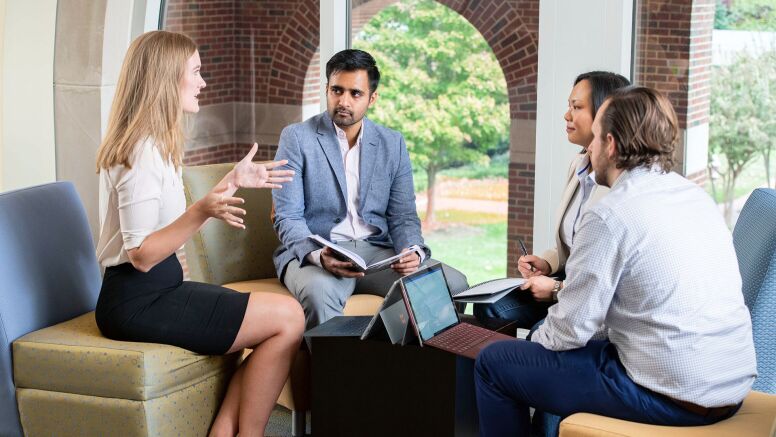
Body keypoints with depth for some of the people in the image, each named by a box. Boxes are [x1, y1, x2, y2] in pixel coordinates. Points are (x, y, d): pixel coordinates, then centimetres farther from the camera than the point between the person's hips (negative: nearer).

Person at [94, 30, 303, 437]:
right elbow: (141, 255, -20)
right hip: (138, 301, -10)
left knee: (281, 318, 2)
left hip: (157, 287, 10)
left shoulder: (154, 143, 13)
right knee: (287, 317, -13)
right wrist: (202, 212, -32)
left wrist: (232, 182, 18)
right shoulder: (143, 151, -18)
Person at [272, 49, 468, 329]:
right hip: (314, 253, -4)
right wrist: (319, 256, -25)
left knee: (453, 284, -20)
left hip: (378, 252, 4)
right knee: (319, 291, -40)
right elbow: (288, 218, -5)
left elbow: (403, 216, 10)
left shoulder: (393, 144, 12)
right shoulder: (296, 138, 1)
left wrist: (413, 252, -13)